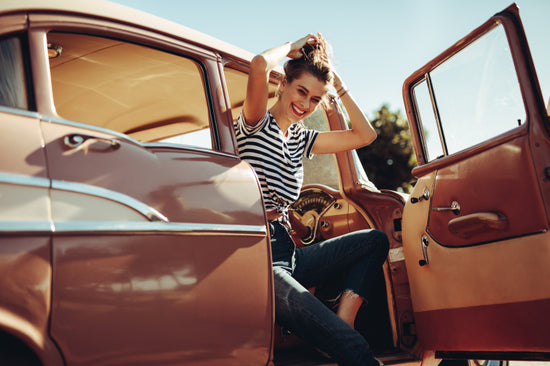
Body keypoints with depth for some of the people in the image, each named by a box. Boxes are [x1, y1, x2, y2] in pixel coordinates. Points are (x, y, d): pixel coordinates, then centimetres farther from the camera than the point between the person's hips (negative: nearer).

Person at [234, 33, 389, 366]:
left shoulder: (299, 138, 19)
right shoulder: (255, 125, -1)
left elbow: (365, 135, 18)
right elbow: (260, 65, -21)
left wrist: (337, 81, 15)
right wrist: (294, 47, 0)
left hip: (286, 252, 9)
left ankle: (342, 325, -9)